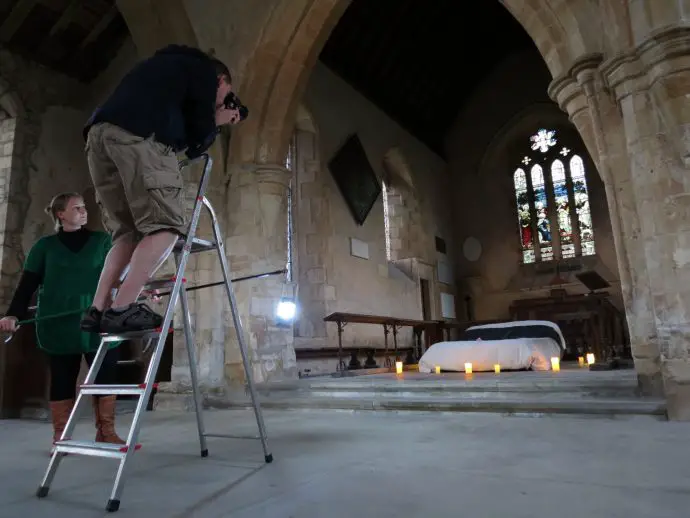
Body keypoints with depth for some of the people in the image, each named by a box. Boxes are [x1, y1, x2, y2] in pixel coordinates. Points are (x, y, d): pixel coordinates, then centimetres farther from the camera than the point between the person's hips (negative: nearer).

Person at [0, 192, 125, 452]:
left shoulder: (102, 240, 8)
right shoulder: (45, 246, 7)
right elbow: (27, 284, 4)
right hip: (59, 326, 0)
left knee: (105, 376, 1)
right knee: (62, 380, 7)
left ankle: (106, 432, 14)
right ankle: (60, 437, 18)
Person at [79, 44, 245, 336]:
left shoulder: (166, 63, 40)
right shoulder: (204, 71, 17)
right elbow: (196, 142, 10)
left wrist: (213, 121, 32)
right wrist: (217, 122, 30)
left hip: (99, 134, 8)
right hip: (138, 136, -8)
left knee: (128, 230, 10)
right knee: (166, 224, -6)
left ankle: (98, 309, 1)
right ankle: (122, 309, -16)